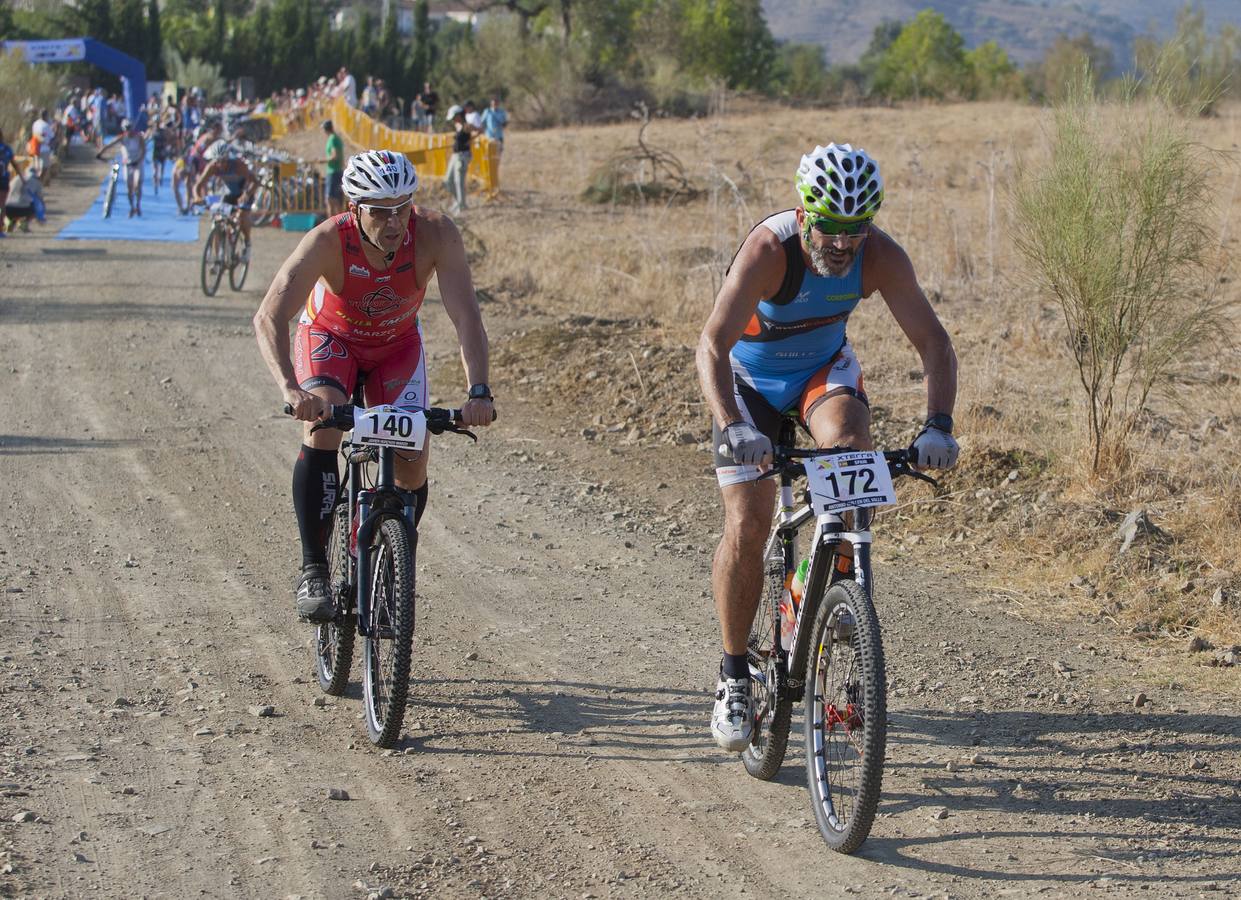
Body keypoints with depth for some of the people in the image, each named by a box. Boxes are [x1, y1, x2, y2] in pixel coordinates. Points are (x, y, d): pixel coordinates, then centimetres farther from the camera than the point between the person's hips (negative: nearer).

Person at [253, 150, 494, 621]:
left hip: (398, 343, 2)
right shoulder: (328, 241, -36)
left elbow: (465, 315, -37)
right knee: (324, 421, -30)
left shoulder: (436, 234, -33)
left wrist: (478, 392, -52)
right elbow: (268, 319, -43)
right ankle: (313, 569, -23)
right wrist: (291, 389, -60)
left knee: (412, 460, -11)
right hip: (331, 336, -2)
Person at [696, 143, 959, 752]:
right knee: (746, 527, -14)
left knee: (850, 445, -32)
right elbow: (712, 346, -41)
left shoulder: (880, 256, -26)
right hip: (750, 377, -2)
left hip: (824, 369, 2)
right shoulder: (768, 250, -34)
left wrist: (939, 423, -41)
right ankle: (734, 675, 3)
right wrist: (729, 427, -56)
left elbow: (932, 340, -24)